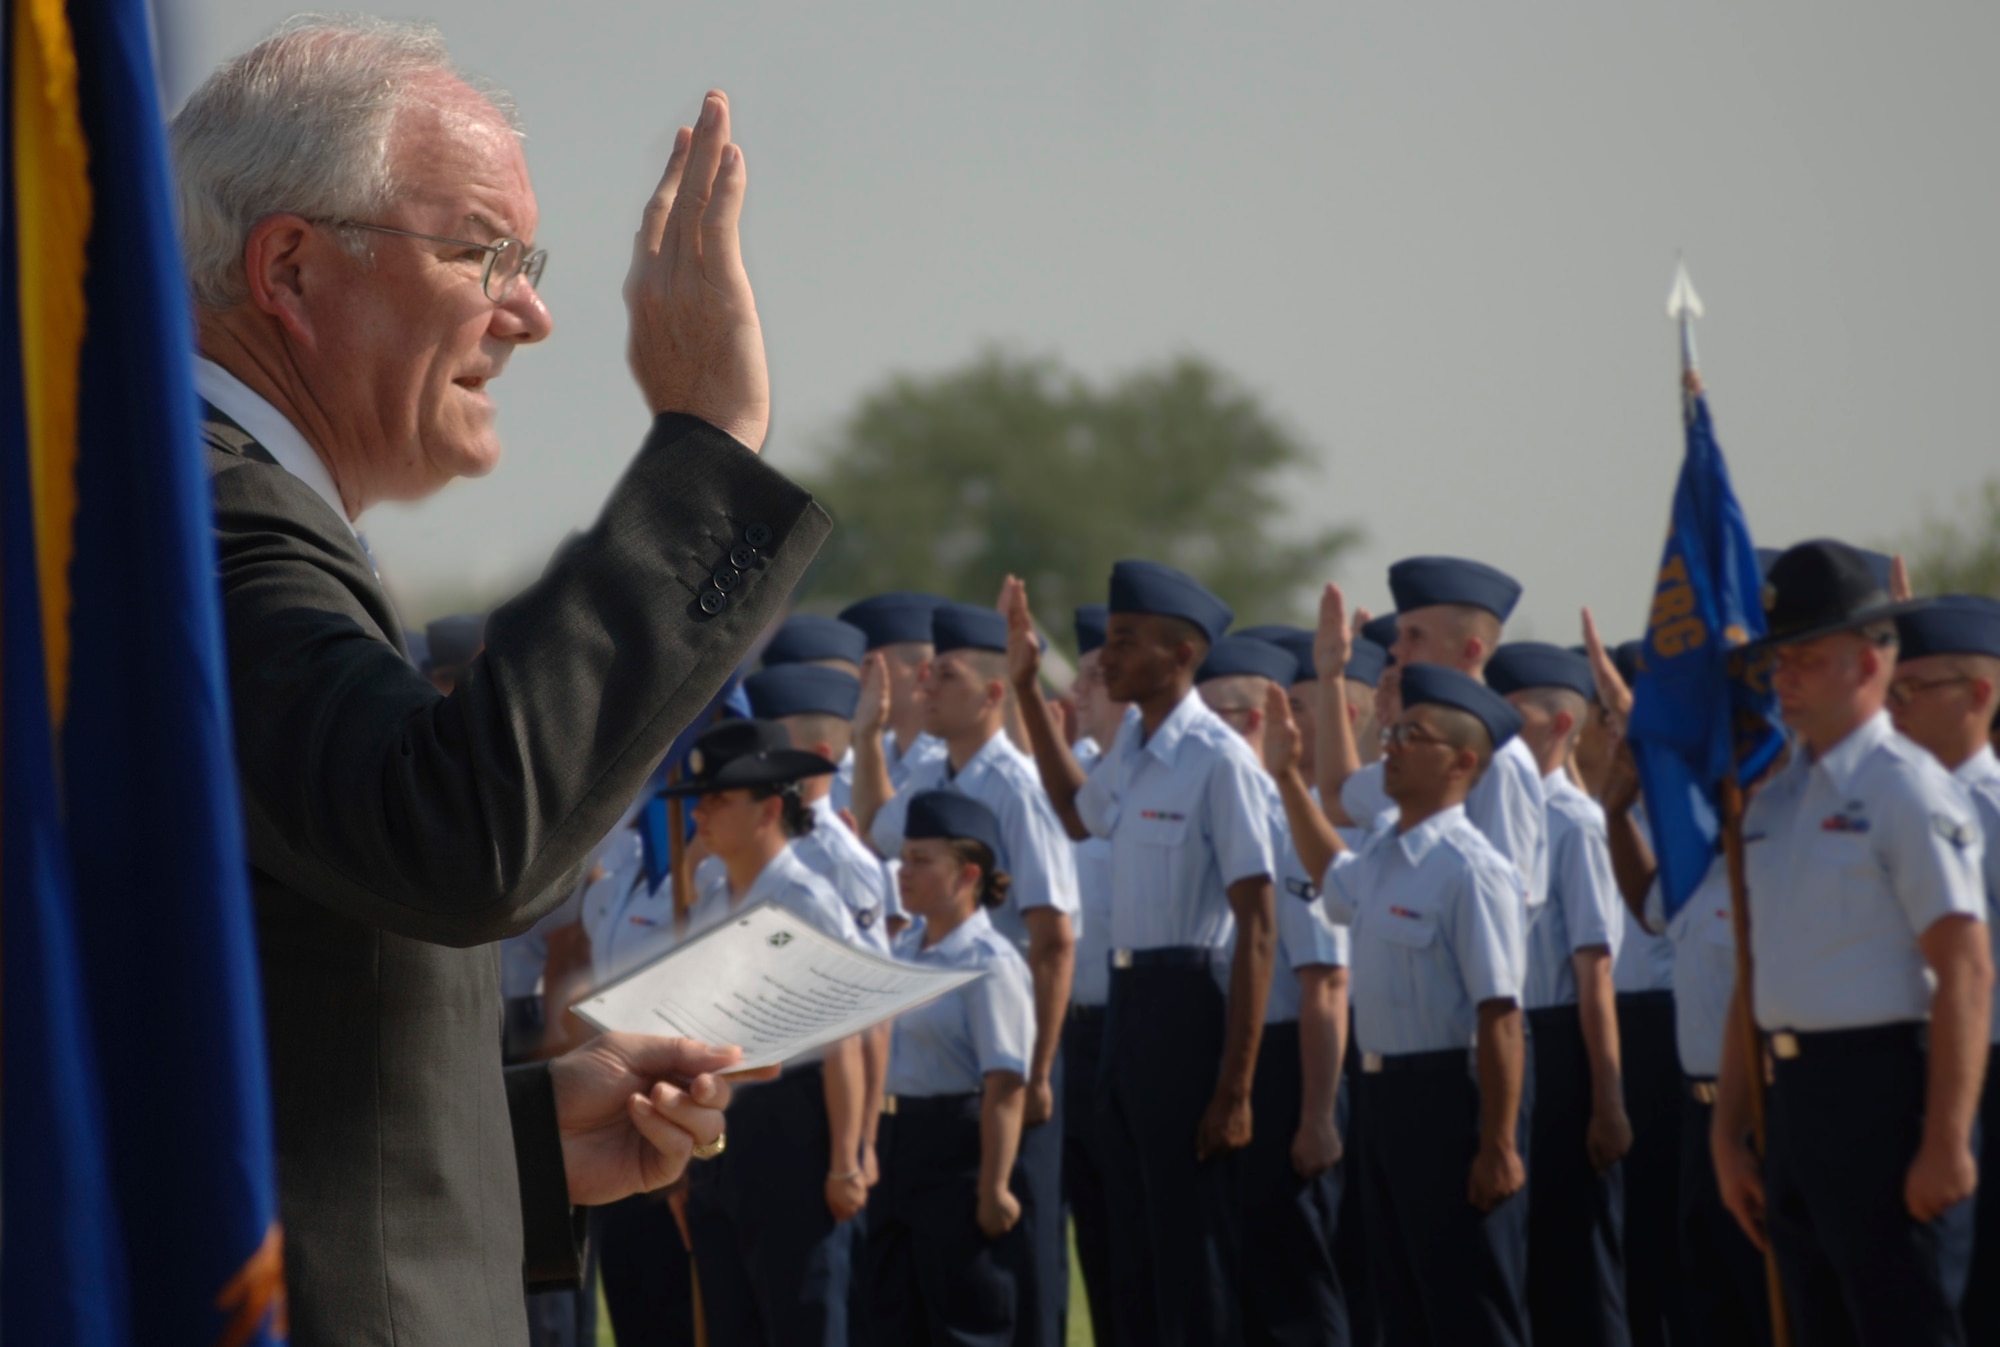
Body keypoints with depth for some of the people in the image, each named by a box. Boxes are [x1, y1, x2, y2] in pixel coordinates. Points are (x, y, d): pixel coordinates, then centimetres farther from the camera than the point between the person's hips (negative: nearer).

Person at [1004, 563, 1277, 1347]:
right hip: (1126, 999, 9)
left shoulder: (1217, 760, -16)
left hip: (1188, 1003, -9)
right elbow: (1078, 814, 34)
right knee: (1134, 1257, 14)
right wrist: (1028, 688, 28)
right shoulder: (1131, 747, 9)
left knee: (1194, 1261, -3)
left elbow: (1256, 929, -18)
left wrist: (1235, 1088, -20)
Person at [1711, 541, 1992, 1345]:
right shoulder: (1774, 801, 15)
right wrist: (1728, 1135, 17)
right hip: (1794, 1092, 9)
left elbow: (1964, 973, -16)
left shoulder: (1907, 790, -10)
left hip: (1880, 1088, -9)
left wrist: (1946, 1143, -20)